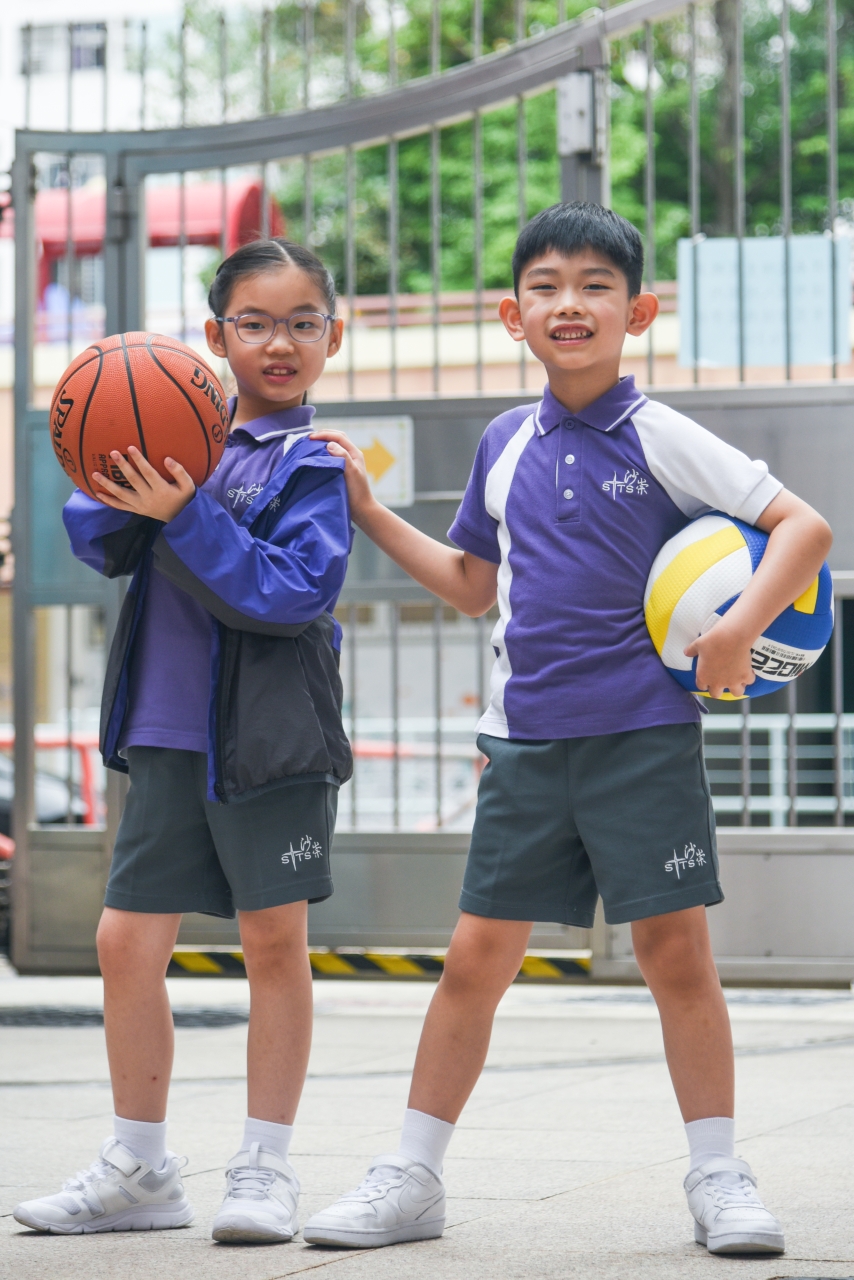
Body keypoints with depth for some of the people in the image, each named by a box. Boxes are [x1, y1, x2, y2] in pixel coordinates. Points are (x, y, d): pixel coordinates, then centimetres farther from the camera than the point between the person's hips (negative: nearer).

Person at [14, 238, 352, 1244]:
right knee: (127, 940, 4)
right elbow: (100, 543, 6)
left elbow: (294, 592, -18)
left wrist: (184, 515, -24)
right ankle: (138, 1169, 16)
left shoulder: (312, 464, -6)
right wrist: (119, 482, -15)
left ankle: (265, 1166, 11)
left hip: (273, 738, -4)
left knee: (274, 938, 0)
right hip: (169, 736, 4)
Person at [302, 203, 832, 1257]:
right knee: (476, 957, 4)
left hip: (643, 733, -4)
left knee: (675, 951, -3)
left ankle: (718, 1177, 9)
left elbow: (802, 525, -6)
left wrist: (741, 625, -20)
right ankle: (411, 1178, 13)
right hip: (526, 739, 4)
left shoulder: (660, 438, -4)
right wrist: (370, 514, 17)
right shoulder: (505, 445, 10)